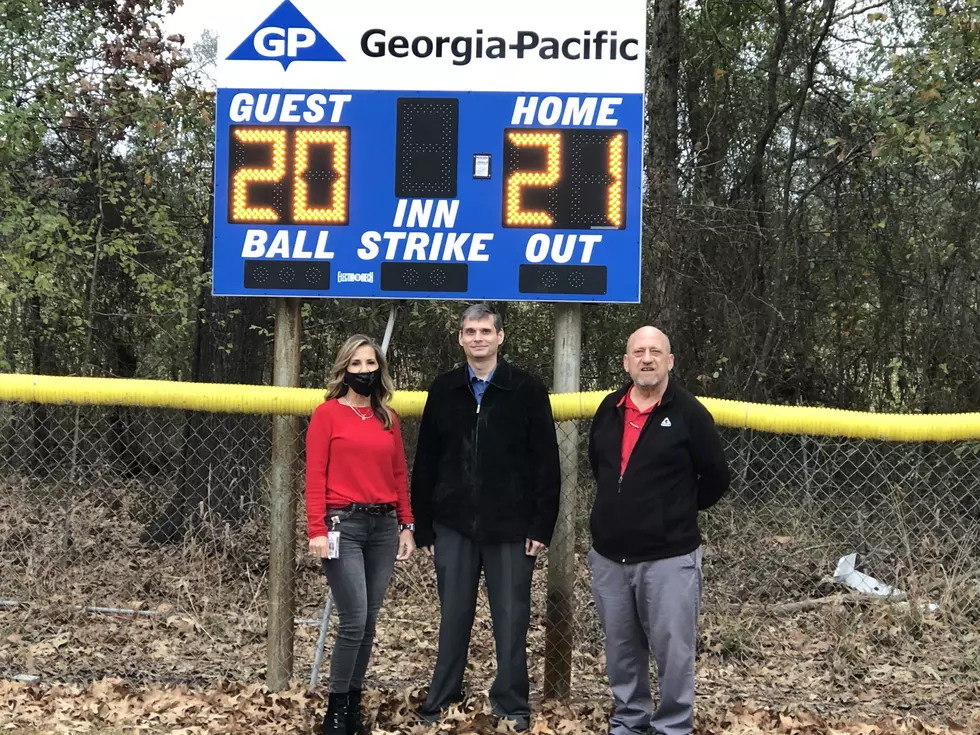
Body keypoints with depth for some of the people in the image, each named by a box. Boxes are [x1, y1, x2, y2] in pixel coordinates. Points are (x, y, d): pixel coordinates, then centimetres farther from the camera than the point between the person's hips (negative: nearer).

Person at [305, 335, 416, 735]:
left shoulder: (388, 417, 13)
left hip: (384, 525, 5)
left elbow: (399, 474, 14)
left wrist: (406, 525, 9)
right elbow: (315, 475, -5)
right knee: (353, 622, -9)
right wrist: (317, 530, -13)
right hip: (343, 524, -5)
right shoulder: (327, 413, -1)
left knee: (368, 623, 6)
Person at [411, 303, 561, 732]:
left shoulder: (527, 390, -1)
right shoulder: (443, 390, 7)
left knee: (511, 621, 4)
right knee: (453, 618, 10)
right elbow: (425, 463, 8)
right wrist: (422, 526, 6)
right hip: (454, 525, 2)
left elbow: (546, 464, -2)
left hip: (510, 527, -2)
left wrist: (542, 525, -7)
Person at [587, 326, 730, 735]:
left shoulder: (689, 413, -8)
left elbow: (715, 478, -1)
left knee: (673, 650, 1)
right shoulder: (609, 410, 7)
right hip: (608, 556, 5)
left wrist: (678, 510, 9)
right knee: (620, 648, 15)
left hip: (668, 558, -5)